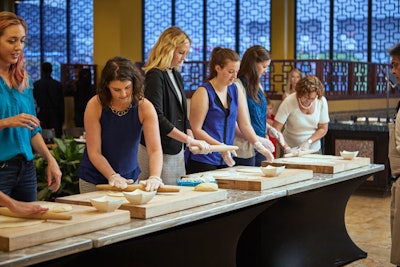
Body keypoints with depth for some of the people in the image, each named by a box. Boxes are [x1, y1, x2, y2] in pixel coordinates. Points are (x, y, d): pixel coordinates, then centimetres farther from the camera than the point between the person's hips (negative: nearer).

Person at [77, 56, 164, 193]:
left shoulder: (144, 107, -15)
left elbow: (155, 150, -21)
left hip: (129, 178, 1)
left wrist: (155, 177, -37)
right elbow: (94, 152, -17)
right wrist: (113, 176, -28)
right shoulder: (95, 106, -17)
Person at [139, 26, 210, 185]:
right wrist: (189, 140, -24)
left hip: (176, 148, 8)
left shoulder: (177, 76, 14)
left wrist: (192, 140, 5)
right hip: (158, 151, -8)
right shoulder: (155, 76, -13)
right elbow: (157, 118, -22)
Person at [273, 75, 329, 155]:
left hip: (314, 150, 2)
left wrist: (308, 142, -16)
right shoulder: (289, 102, -18)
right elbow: (276, 129, -19)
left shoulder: (322, 101, -9)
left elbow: (323, 129, -2)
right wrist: (287, 148, -30)